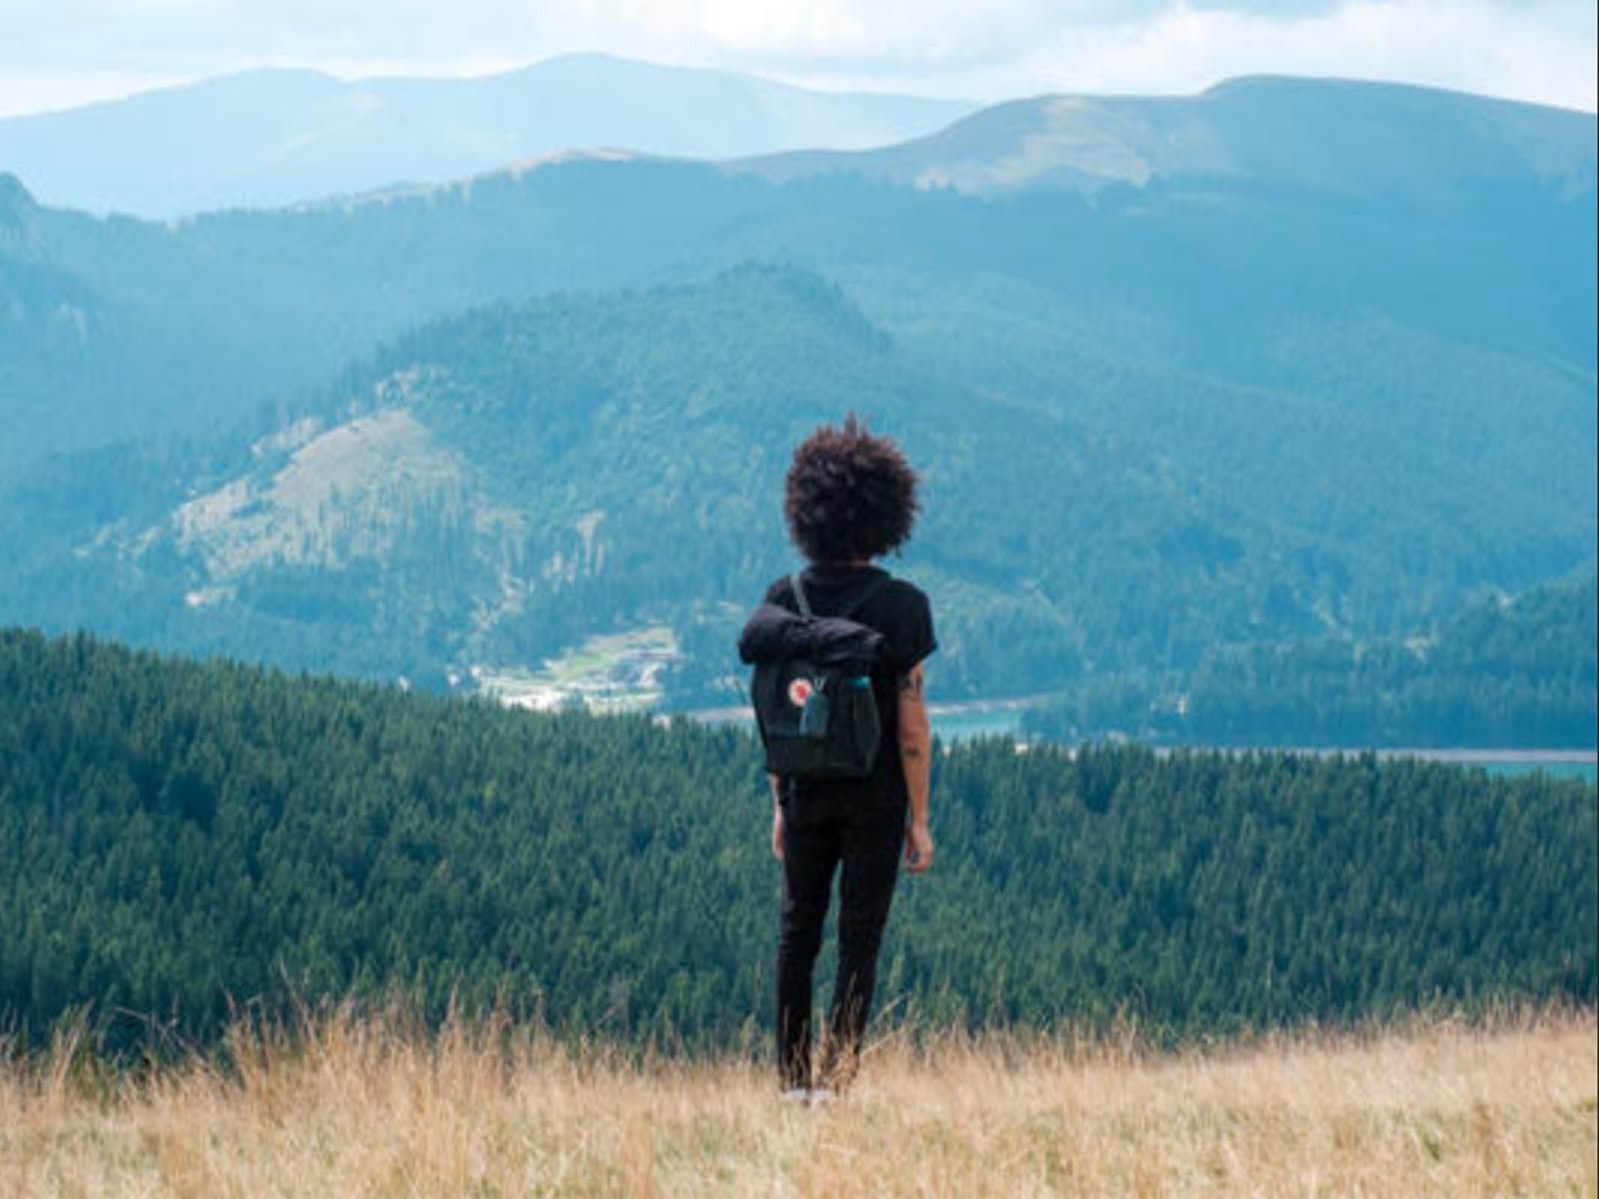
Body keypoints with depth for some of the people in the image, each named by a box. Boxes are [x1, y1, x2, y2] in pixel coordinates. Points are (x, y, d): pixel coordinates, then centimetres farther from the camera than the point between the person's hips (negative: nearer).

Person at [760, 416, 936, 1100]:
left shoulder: (783, 600, -2)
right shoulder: (901, 607, -11)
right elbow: (911, 721, -10)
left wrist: (780, 804, 12)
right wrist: (919, 819, -4)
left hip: (806, 795, 3)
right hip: (876, 799, -3)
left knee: (796, 932, 15)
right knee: (858, 940, 3)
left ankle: (793, 1078, 17)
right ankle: (836, 1080, -3)